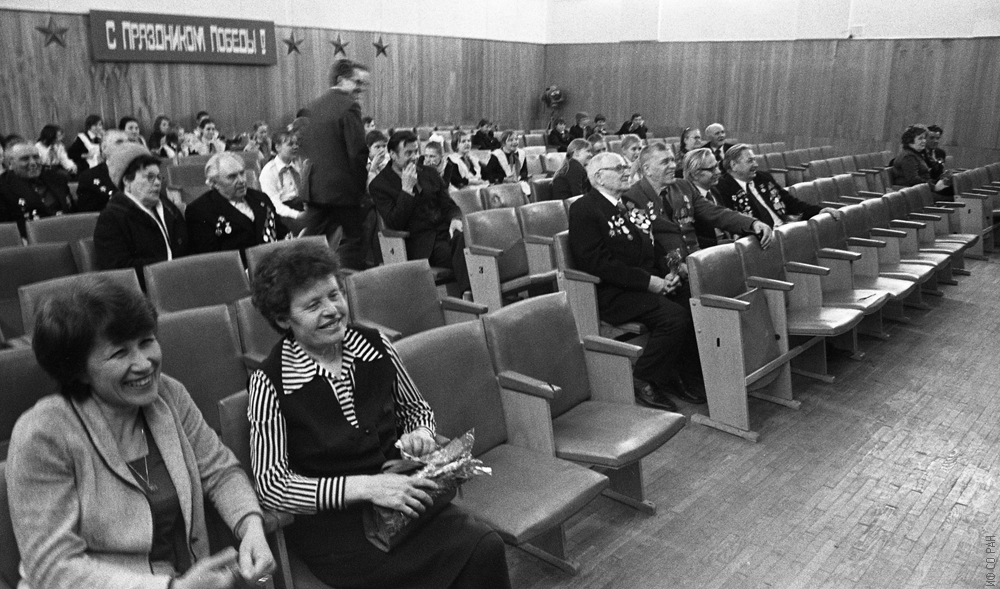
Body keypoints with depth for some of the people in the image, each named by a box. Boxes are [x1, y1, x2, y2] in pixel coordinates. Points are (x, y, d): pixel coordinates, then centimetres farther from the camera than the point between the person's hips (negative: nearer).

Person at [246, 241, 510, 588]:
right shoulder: (269, 383, -11)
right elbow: (272, 485, -13)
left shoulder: (375, 345, 1)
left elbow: (416, 410, 16)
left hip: (398, 493, 5)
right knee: (476, 555, -24)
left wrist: (421, 435, -8)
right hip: (327, 520, -4)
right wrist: (365, 487, -24)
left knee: (487, 546, -22)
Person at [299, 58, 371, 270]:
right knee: (353, 241, 3)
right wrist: (362, 183, -5)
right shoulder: (349, 107, -12)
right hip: (344, 188, -7)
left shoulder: (313, 107, 11)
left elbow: (304, 147, 14)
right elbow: (357, 151, -16)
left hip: (314, 187, 7)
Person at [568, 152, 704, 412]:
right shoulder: (584, 209, -8)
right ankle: (642, 382, -8)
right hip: (613, 293, -8)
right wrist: (647, 281, -19)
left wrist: (668, 272, 1)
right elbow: (597, 262, -18)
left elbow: (653, 246, 22)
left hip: (652, 283, 8)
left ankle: (686, 378, 3)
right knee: (675, 316, -26)